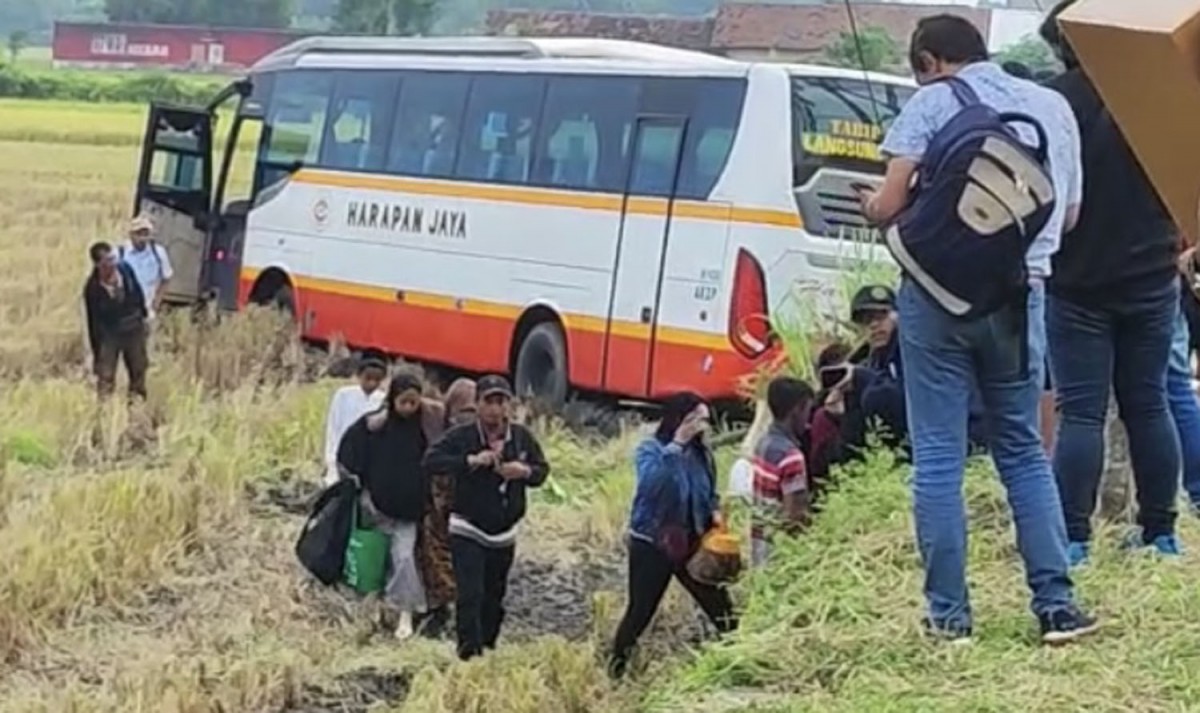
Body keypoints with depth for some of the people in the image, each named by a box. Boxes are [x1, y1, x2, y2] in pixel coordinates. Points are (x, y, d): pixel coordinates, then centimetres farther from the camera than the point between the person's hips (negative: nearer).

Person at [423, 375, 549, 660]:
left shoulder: (522, 437, 0)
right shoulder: (462, 436, -11)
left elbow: (542, 469, 10)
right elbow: (431, 461, -19)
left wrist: (525, 472, -14)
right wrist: (470, 461, -30)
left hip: (504, 533, 4)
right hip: (467, 530, -4)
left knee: (494, 597, 13)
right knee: (470, 594, -14)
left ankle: (487, 646, 28)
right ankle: (469, 651, -11)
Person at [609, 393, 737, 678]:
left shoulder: (702, 453, 1)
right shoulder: (650, 449, -15)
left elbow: (709, 494, 16)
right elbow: (650, 484, -36)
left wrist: (714, 512, -6)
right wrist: (675, 446, -36)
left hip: (691, 544, 5)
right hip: (651, 545, -5)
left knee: (720, 607, 5)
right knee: (640, 611, 5)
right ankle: (616, 670, 22)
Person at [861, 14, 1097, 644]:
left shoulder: (932, 103, -2)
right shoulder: (1053, 107, 13)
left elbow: (890, 204, -7)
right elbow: (1068, 211, 18)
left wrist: (871, 206, 14)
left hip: (939, 294, -4)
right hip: (1018, 298, 4)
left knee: (938, 459, 2)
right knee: (1023, 452, 15)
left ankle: (949, 615, 3)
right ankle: (1056, 605, 9)